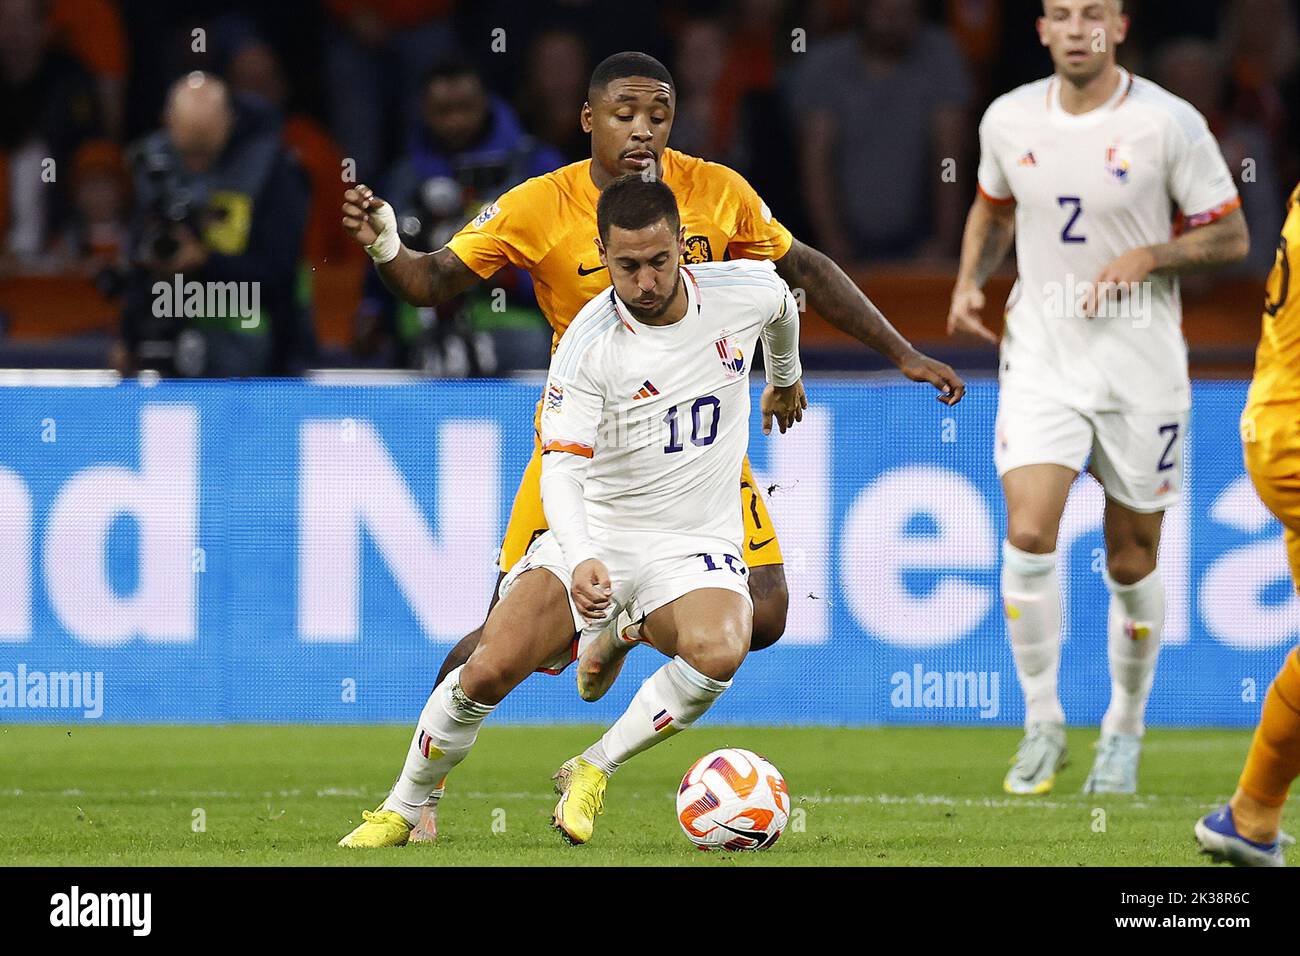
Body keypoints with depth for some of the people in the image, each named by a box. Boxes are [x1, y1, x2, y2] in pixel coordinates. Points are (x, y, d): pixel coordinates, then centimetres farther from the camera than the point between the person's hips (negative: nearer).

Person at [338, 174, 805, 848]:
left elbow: (782, 304, 20)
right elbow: (561, 467, -24)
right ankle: (403, 808, 6)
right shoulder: (588, 345, -17)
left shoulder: (743, 291, -7)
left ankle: (594, 771, -9)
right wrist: (582, 559, -43)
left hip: (695, 544, 1)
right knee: (489, 670, -20)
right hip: (595, 534, -1)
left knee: (718, 653, -33)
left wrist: (785, 377, 40)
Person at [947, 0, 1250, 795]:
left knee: (1132, 561, 6)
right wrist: (970, 281, 3)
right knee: (1028, 535, -16)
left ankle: (1126, 730, 27)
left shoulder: (1169, 124, -10)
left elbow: (1231, 236, -4)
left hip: (1140, 368, -2)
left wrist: (1147, 257, -19)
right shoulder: (1010, 119, 1)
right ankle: (1043, 724, -1)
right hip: (1041, 359, 2)